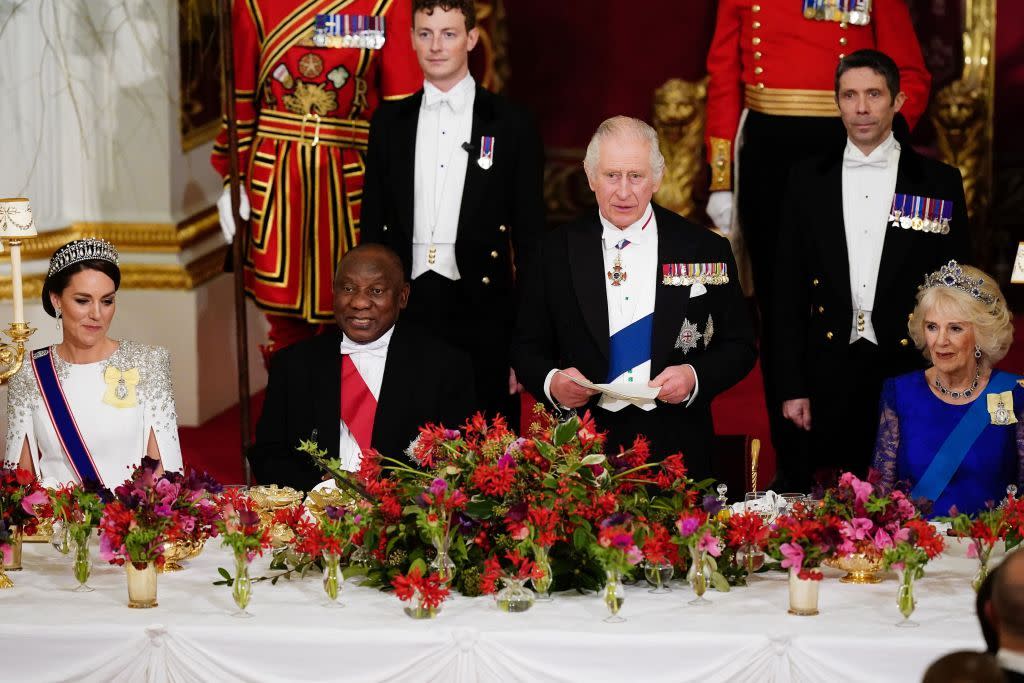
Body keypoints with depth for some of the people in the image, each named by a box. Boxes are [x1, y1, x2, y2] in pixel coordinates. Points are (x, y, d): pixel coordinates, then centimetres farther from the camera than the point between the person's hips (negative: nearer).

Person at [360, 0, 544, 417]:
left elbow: (529, 235, 2)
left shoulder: (511, 125, 1)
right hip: (404, 306, 2)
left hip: (481, 311, -2)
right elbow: (373, 224, 13)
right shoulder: (389, 121, 10)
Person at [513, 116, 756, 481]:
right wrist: (551, 381, -13)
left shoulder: (706, 250, 3)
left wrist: (695, 377, -13)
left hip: (675, 451, 0)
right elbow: (528, 347, 8)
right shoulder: (556, 251, 5)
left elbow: (739, 346, 6)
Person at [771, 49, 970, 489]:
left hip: (911, 374, -1)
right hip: (827, 381, 1)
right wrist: (791, 387, 2)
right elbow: (787, 292, 8)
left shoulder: (939, 184, 4)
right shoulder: (807, 181, 8)